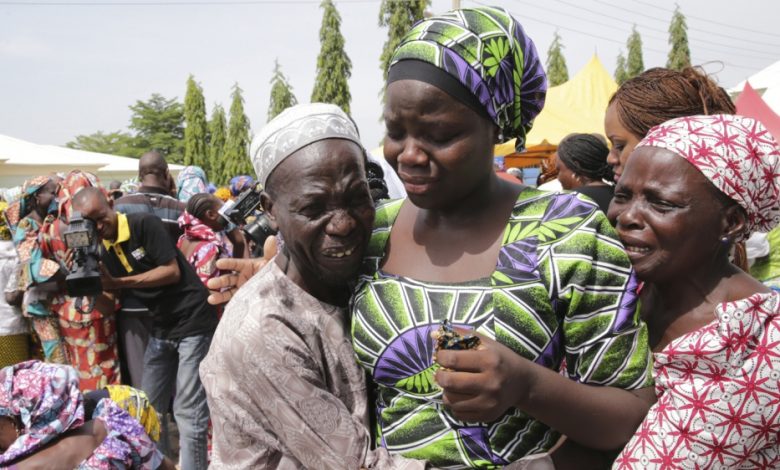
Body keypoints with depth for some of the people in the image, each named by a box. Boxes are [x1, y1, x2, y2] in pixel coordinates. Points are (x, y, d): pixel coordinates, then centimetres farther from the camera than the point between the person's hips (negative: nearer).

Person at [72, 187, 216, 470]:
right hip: (161, 328, 8)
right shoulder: (104, 251, 7)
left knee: (188, 411, -4)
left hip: (193, 321, -7)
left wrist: (120, 282, -20)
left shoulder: (145, 224, -13)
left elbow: (172, 271, -18)